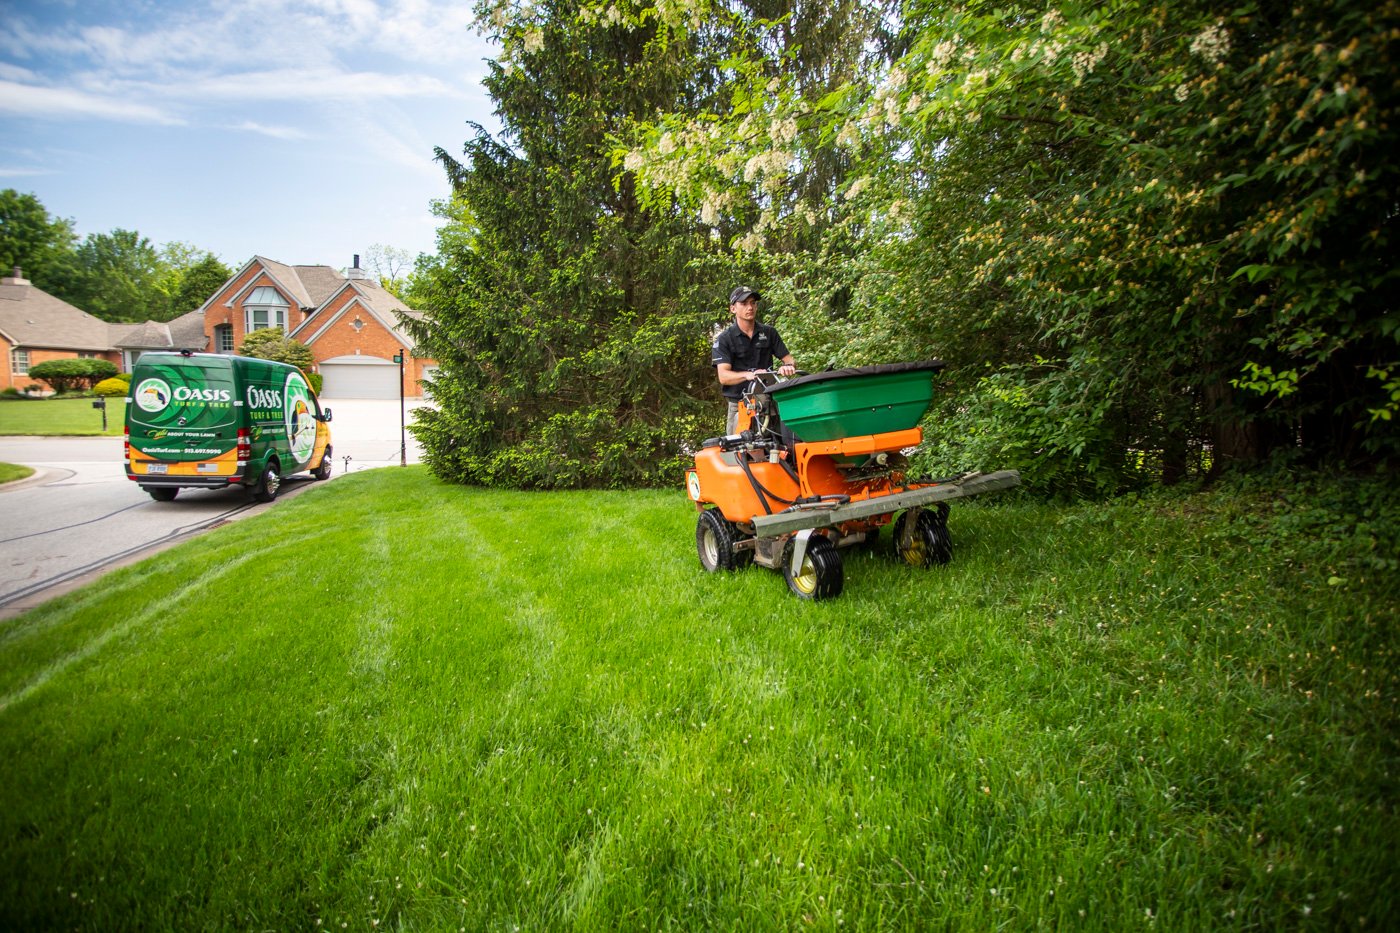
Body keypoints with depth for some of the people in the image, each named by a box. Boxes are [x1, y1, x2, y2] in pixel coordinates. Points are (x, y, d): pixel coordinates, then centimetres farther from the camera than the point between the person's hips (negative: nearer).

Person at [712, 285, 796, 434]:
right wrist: (748, 374, -28)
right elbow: (723, 376, -8)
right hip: (739, 405, -2)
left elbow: (789, 359, 13)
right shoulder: (724, 339, 4)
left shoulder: (769, 332, 15)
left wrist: (789, 366, -13)